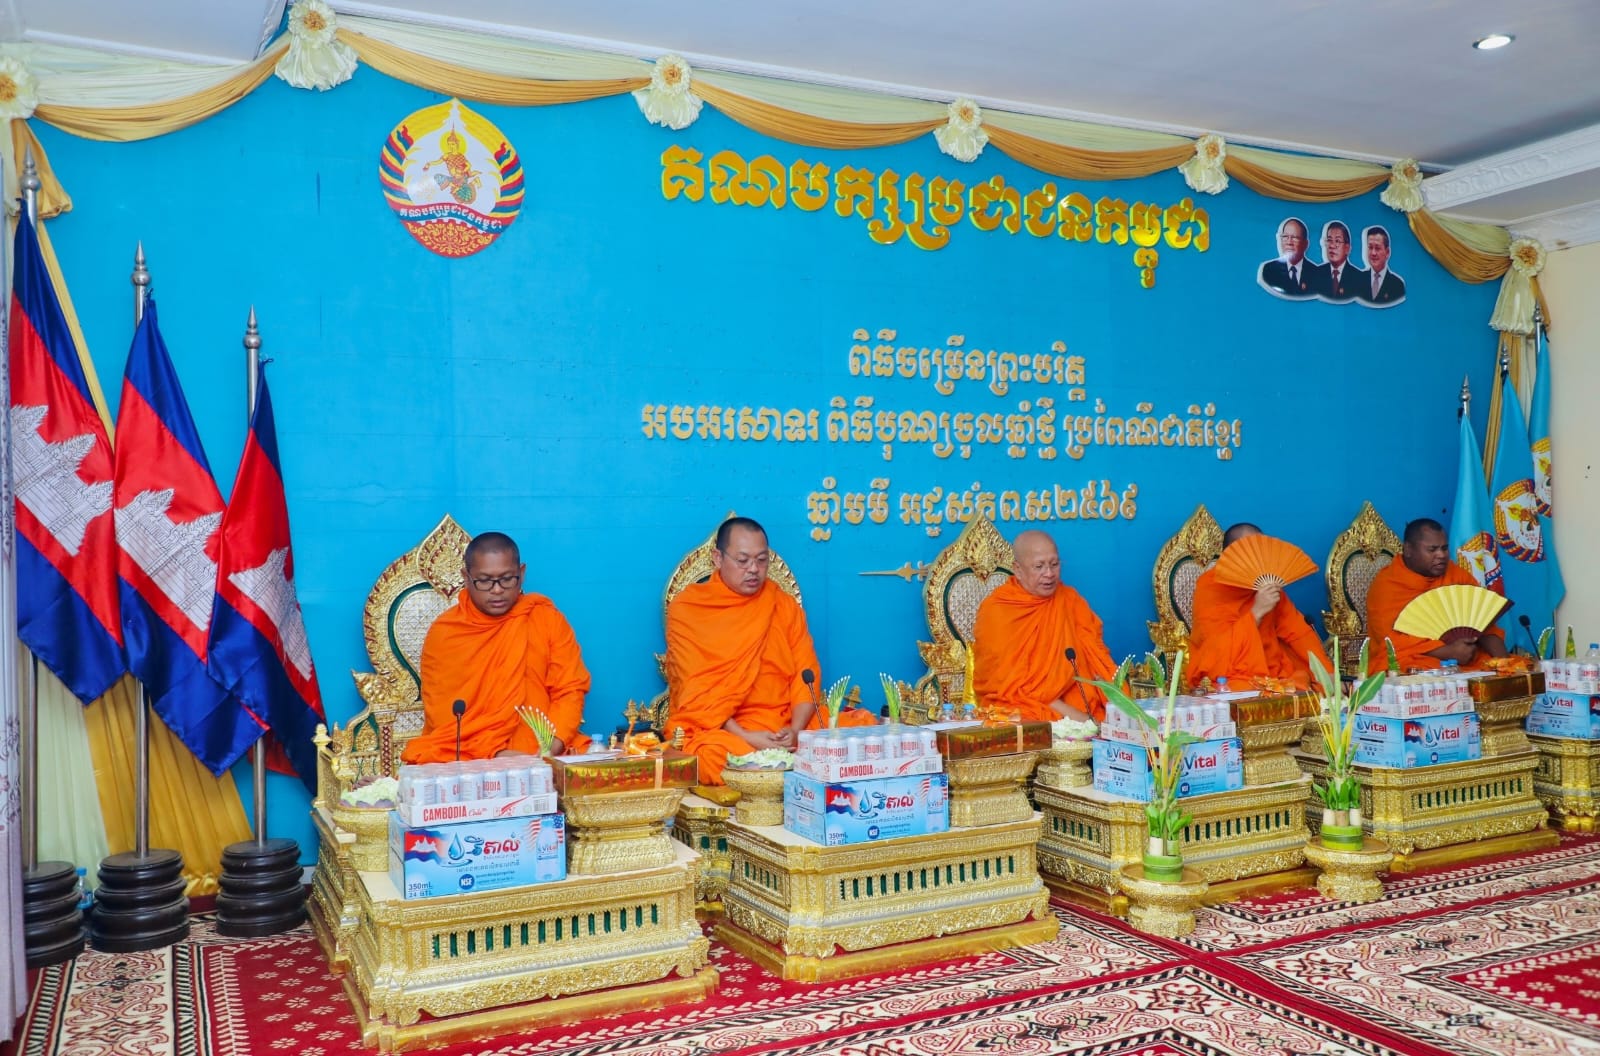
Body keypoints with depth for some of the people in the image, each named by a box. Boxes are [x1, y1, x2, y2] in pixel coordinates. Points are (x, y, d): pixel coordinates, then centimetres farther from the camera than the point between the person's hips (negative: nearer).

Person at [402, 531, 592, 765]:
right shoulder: (443, 632, 0)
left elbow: (569, 690, 1)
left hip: (539, 755, 0)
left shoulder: (547, 618, 4)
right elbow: (443, 714, -4)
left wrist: (553, 746, -17)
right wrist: (495, 753, -19)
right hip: (465, 757, 0)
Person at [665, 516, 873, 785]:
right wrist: (744, 736, -20)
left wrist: (796, 730, -15)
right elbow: (694, 690, -7)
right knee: (711, 752, -38)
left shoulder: (785, 605, 13)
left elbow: (806, 675, 5)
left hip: (786, 725, 3)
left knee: (862, 726, -21)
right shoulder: (686, 608, 1)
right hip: (718, 726, -2)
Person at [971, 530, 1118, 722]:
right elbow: (1012, 686, -11)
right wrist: (1072, 716, -18)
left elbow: (1095, 654, 6)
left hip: (1084, 711, 4)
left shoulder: (1070, 599, 9)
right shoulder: (995, 612, -6)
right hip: (1022, 714, -4)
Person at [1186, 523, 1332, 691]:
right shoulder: (1210, 588, -14)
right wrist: (1256, 612, -29)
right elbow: (1221, 650, -21)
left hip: (1272, 670, 6)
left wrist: (1327, 674, -8)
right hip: (1227, 677, -6)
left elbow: (1298, 631, 3)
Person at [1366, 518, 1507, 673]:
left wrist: (1500, 658, -10)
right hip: (1410, 664, -5)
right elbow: (1394, 641, -15)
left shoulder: (1458, 575, 11)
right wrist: (1448, 652, -22)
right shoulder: (1386, 585, -6)